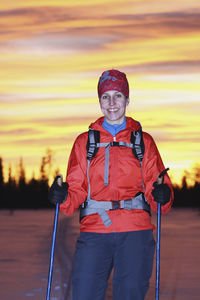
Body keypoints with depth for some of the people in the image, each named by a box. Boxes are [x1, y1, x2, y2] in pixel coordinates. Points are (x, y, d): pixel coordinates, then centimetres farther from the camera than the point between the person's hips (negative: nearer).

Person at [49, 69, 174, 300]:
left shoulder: (144, 141, 14)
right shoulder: (85, 142, 16)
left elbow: (155, 186, 11)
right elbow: (76, 190, 12)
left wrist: (162, 196, -11)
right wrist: (62, 197, -9)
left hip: (135, 231, 0)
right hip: (94, 228, 1)